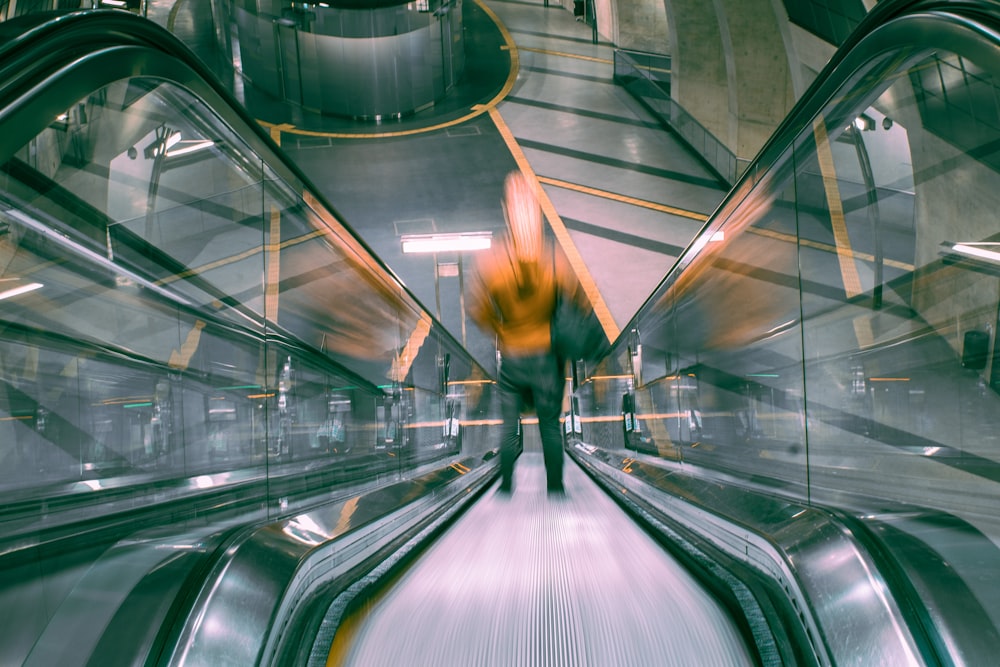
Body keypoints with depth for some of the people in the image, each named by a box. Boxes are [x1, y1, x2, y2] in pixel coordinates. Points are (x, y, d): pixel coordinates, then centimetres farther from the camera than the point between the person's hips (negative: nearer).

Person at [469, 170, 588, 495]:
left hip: (512, 358, 0)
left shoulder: (488, 261, -17)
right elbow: (582, 304, -7)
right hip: (547, 357, 0)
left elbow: (478, 312, -8)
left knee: (509, 425, 17)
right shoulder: (555, 261, -18)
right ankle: (555, 487, 24)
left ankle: (506, 486, 25)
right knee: (550, 425, 15)